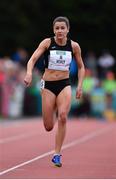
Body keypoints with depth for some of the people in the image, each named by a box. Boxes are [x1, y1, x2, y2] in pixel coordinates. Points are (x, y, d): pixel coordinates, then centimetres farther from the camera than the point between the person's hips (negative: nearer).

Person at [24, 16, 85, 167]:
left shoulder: (74, 46, -1)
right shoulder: (47, 43, -7)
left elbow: (81, 67, 12)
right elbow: (33, 59, -18)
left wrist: (80, 85, 1)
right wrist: (29, 73, -37)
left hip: (65, 85, 1)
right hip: (48, 85, -1)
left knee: (62, 117, -23)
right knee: (49, 127, 1)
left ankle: (57, 155, -14)